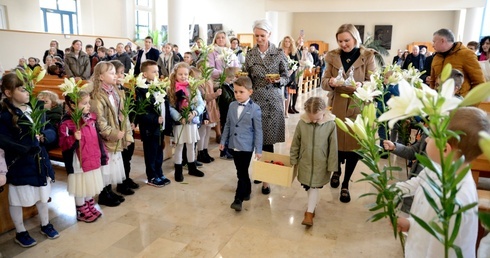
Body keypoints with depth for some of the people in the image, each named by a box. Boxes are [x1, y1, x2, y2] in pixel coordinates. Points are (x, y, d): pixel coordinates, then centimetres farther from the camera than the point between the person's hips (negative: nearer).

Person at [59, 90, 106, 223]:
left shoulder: (91, 118, 4)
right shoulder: (67, 123, -18)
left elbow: (97, 138, 11)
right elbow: (63, 144, -19)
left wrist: (102, 155, 12)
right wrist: (74, 139, -37)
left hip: (93, 160, 7)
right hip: (79, 162, -7)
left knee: (90, 187, 21)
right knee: (81, 189, 9)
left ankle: (91, 208, 38)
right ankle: (82, 212, 27)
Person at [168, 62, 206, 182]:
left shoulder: (194, 88, 3)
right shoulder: (171, 89, -3)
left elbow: (201, 104, -2)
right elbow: (170, 107, -10)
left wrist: (194, 112, -20)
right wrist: (180, 118, -21)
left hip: (192, 121, 2)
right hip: (178, 122, -2)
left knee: (191, 146, 15)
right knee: (179, 147, 7)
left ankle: (192, 168, 31)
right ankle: (178, 171, 19)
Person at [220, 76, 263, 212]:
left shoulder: (255, 108, -11)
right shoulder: (232, 106, 5)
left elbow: (258, 131, -9)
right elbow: (228, 125, 13)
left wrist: (258, 150, -10)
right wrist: (223, 141, 13)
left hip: (246, 146, -5)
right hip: (234, 145, 5)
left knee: (242, 173, -3)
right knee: (241, 172, 17)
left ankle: (238, 199, 3)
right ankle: (246, 192, 34)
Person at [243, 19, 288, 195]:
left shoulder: (279, 53, 2)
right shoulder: (250, 55, 7)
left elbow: (286, 77, 3)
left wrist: (278, 80, -17)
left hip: (273, 101, -2)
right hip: (255, 99, 2)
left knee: (268, 139, -2)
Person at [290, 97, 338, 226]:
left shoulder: (330, 124, -16)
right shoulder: (302, 123, -13)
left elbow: (333, 148, -9)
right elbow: (295, 143, -1)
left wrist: (331, 166, -5)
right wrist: (294, 160, 5)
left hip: (320, 164, -2)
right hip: (305, 162, 2)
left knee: (314, 187, 4)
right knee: (307, 186, 15)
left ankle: (309, 213, 10)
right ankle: (312, 206, 37)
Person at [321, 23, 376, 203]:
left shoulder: (368, 56, -2)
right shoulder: (332, 56, 5)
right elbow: (323, 82, 2)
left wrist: (361, 86, -26)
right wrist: (331, 82, -21)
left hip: (358, 107, -1)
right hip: (336, 106, 2)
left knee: (354, 144, 2)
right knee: (336, 141, 8)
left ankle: (345, 184, 17)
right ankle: (337, 170, 40)